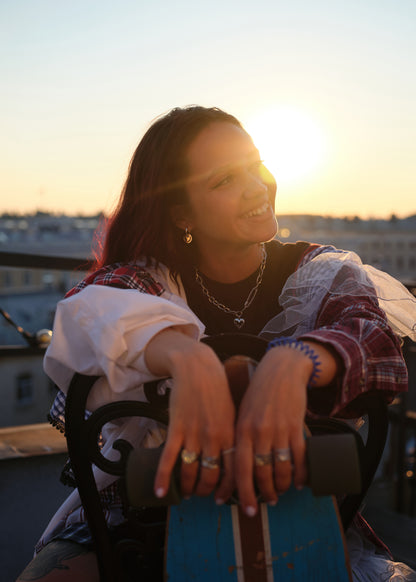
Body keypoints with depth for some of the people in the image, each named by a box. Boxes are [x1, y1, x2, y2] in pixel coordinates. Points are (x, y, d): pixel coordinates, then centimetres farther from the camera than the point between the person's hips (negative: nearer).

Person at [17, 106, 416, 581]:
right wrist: (188, 359, -47)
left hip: (294, 504, 1)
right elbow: (91, 311, -26)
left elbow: (368, 328, -22)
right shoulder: (147, 277, -3)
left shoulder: (321, 272, -1)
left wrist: (291, 364, -44)